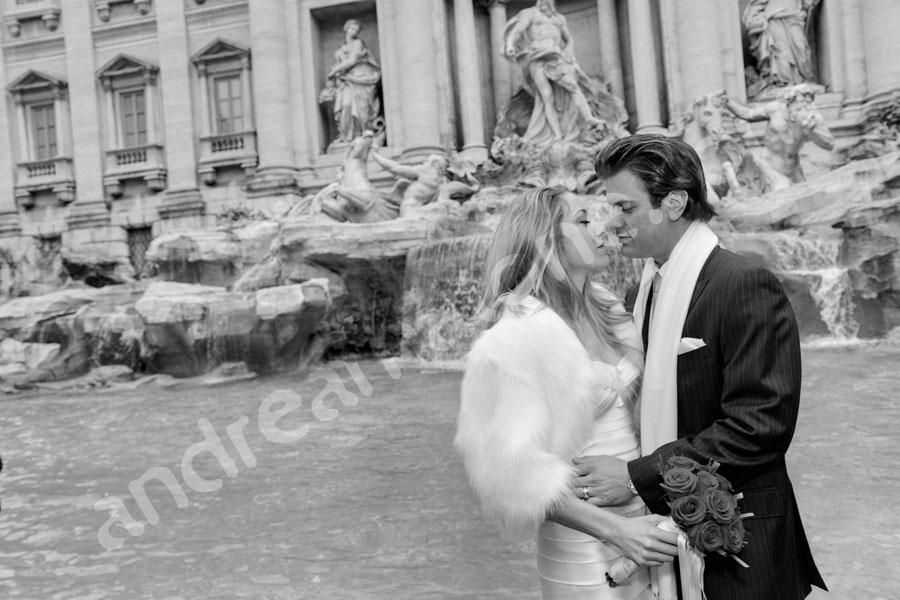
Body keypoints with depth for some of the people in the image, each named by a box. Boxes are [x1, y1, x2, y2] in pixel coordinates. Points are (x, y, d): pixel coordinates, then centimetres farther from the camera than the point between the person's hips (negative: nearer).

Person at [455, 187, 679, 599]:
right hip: (585, 546, -6)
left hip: (642, 519, 6)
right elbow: (513, 469, -19)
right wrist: (614, 529, -20)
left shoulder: (604, 310, 4)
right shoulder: (518, 337, -18)